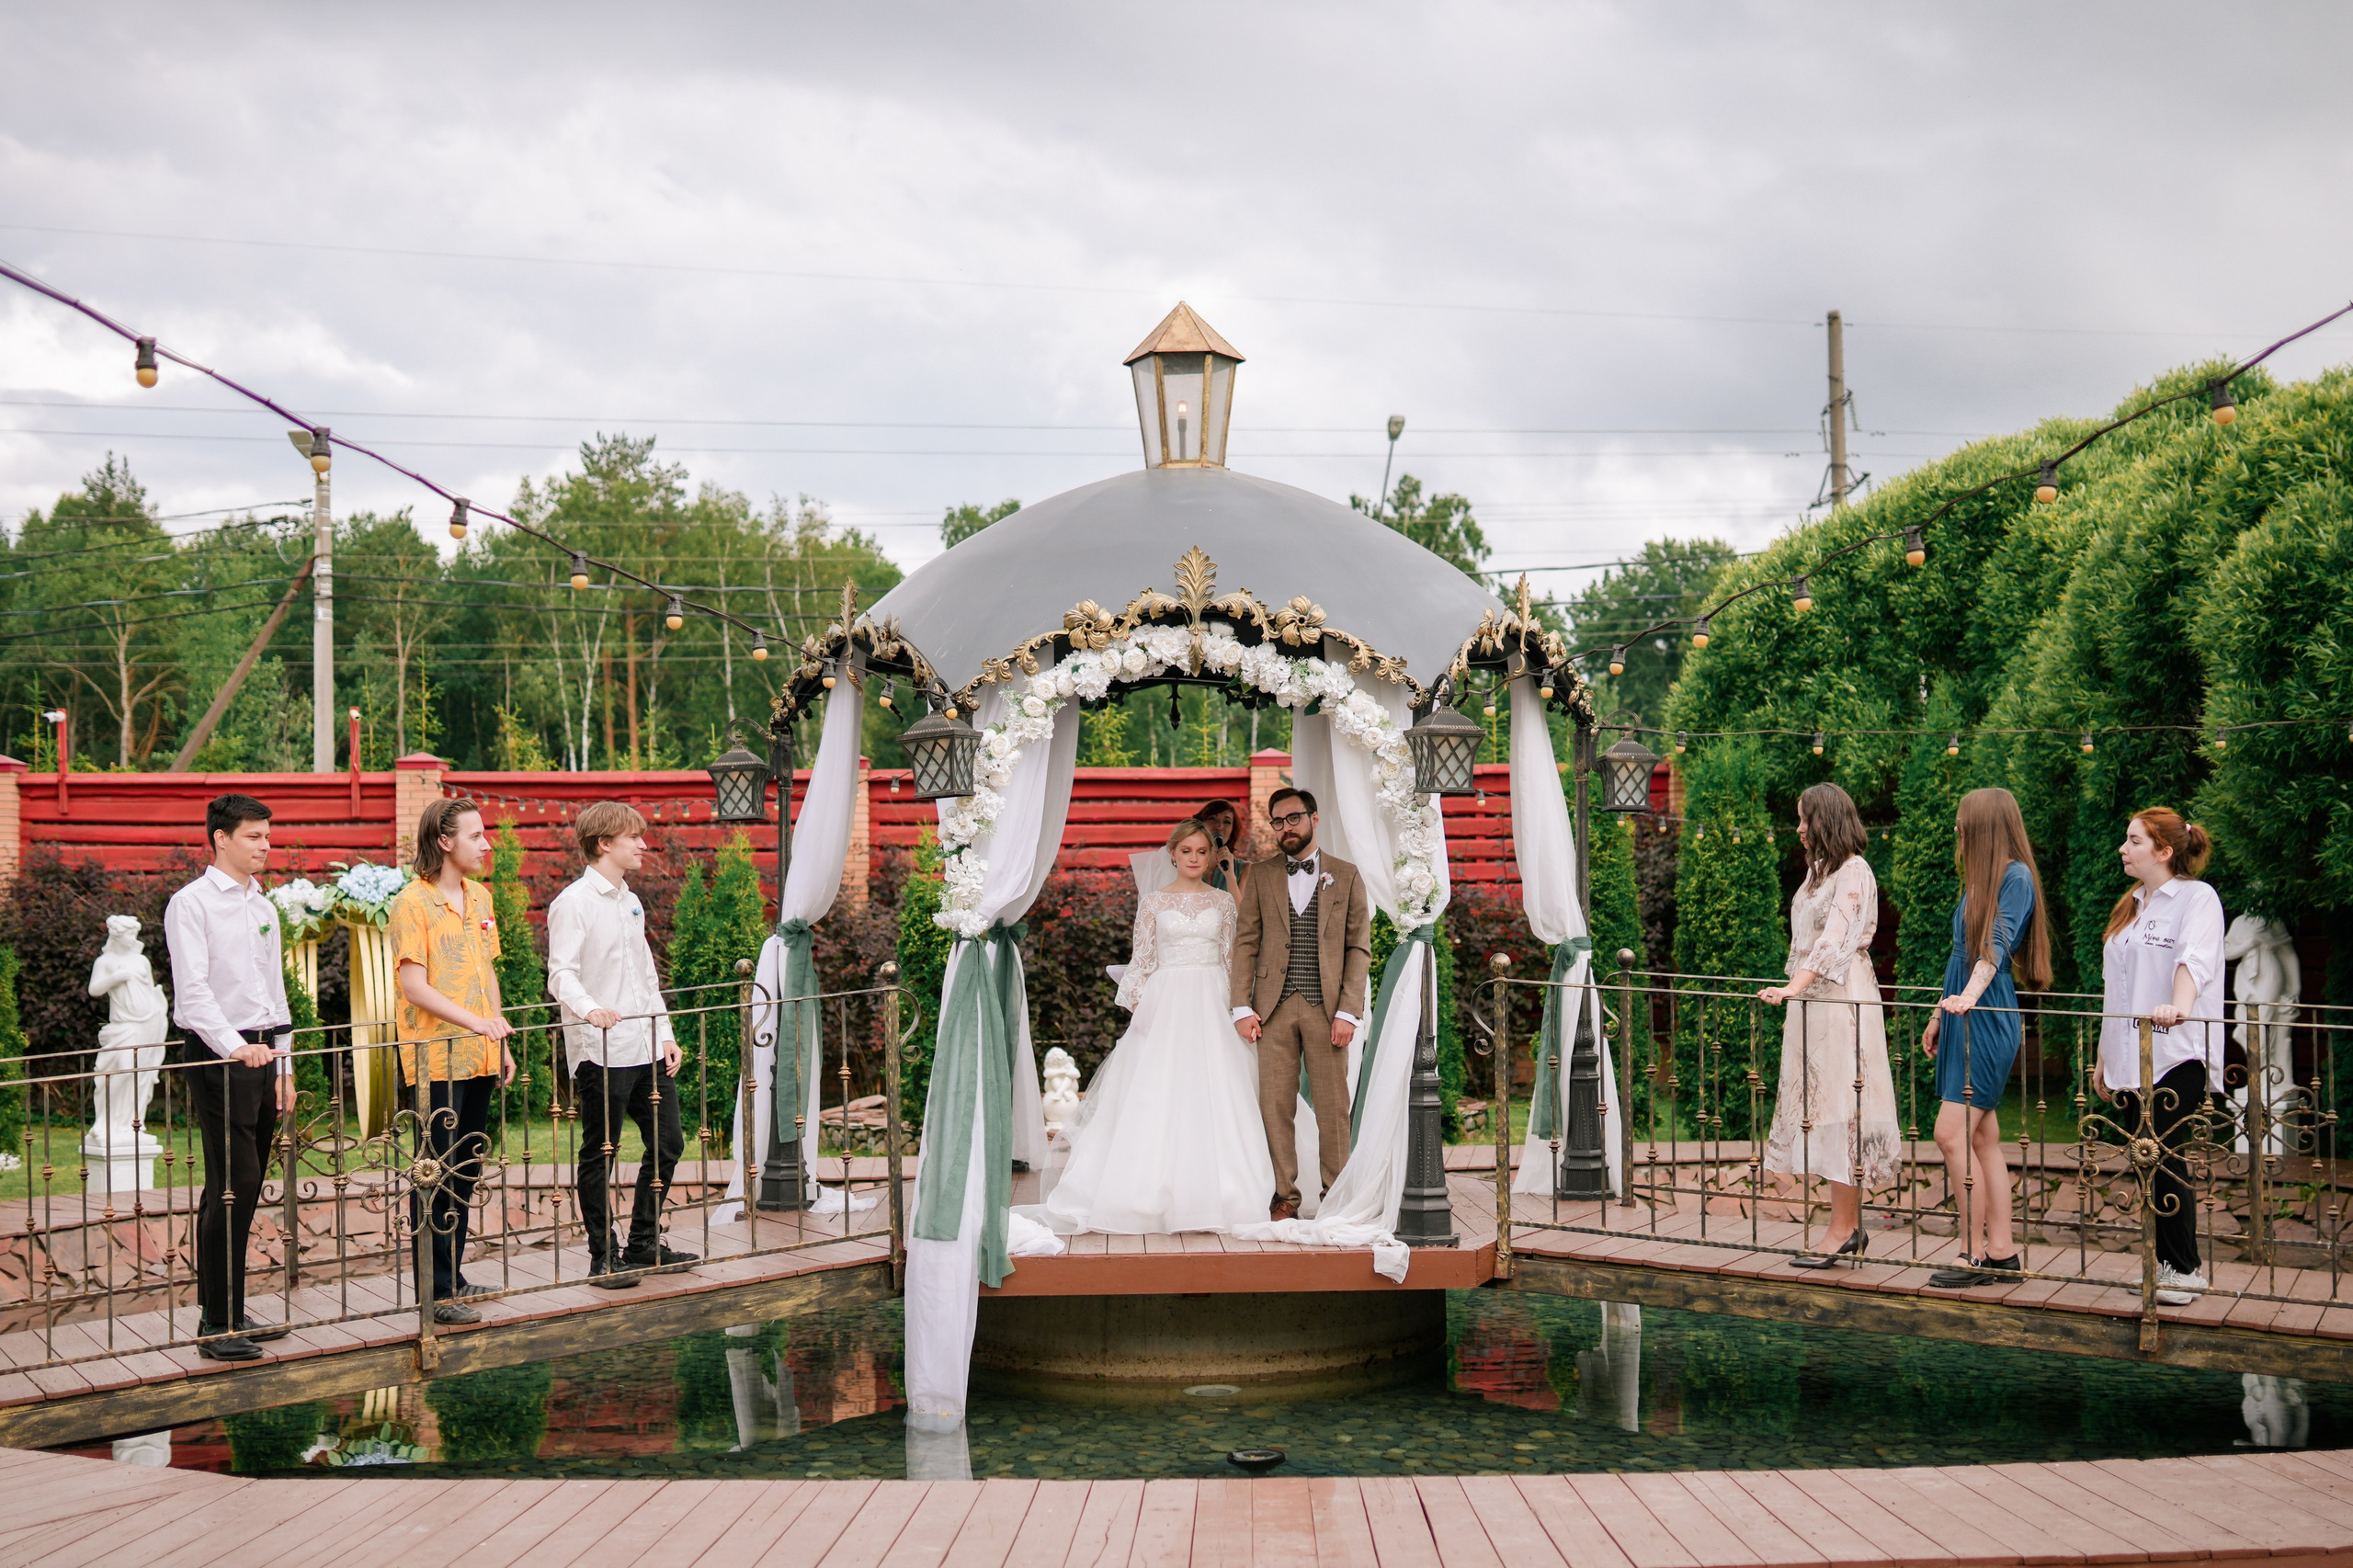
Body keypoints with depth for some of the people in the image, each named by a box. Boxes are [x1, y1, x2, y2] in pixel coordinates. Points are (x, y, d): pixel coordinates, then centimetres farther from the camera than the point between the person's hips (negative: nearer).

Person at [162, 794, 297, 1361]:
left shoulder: (264, 908, 17)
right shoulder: (191, 904, -6)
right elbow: (193, 990, -16)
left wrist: (283, 1064, 18)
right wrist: (236, 1048, -27)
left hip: (262, 1053, 7)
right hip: (216, 1057, -7)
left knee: (247, 1186, 9)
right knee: (231, 1186, -10)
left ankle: (234, 1313, 15)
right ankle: (215, 1324, -6)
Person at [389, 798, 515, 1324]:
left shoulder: (479, 897, 13)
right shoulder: (413, 902, -11)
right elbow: (414, 986, -18)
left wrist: (500, 1041, 16)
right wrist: (474, 1022, -27)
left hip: (478, 1058, 8)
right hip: (434, 1060, -8)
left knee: (466, 1172, 13)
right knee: (437, 1176, -3)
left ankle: (454, 1276, 22)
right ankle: (435, 1290, 2)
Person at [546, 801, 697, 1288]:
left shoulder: (631, 903, 18)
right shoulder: (574, 904, -8)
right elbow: (561, 974, -18)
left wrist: (665, 1033, 15)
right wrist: (589, 1010, -37)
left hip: (647, 1049, 8)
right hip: (601, 1052, -8)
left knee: (667, 1143, 11)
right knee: (599, 1155, 0)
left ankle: (644, 1245, 23)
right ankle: (603, 1257, 8)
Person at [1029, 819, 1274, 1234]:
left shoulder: (1223, 901, 10)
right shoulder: (1153, 902, 6)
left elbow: (1232, 959, 10)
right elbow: (1141, 960, 6)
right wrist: (1137, 1007, -4)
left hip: (1212, 1005, 1)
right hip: (1165, 1003, -1)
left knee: (1214, 1098, -4)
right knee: (1158, 1098, -5)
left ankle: (1212, 1195, 1)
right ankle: (1155, 1195, -3)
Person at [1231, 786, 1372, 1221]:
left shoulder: (1346, 876, 7)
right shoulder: (1261, 876, 10)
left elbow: (1359, 948, 4)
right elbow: (1246, 943, 8)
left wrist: (1348, 1011, -5)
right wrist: (1242, 1007, -2)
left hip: (1327, 1007, -1)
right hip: (1274, 1007, 1)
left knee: (1333, 1106, 1)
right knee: (1276, 1105, 2)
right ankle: (1284, 1197, 9)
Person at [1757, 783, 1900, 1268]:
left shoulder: (1854, 872, -11)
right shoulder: (1818, 870, 18)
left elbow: (1835, 940, -22)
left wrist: (1794, 988, -31)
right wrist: (1794, 991, 14)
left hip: (1842, 1000, -9)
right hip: (1811, 999, 9)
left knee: (1839, 1105, -8)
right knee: (1820, 1105, 7)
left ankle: (1842, 1229, -6)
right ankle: (1850, 1227, 10)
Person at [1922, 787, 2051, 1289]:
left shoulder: (2016, 877, -9)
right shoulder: (1979, 880, 17)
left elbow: (1997, 946, -22)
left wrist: (1969, 996, -34)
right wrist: (1940, 1013, 25)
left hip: (1988, 1022, -9)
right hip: (1963, 1019, 9)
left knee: (1952, 1133, -12)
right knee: (1983, 1138, 8)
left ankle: (1974, 1253, -6)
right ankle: (2001, 1253, 11)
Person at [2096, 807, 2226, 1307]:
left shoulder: (2197, 898, -4)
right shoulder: (2131, 906, 19)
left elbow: (2196, 959, -24)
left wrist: (2179, 1005, -43)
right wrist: (2105, 1057, 20)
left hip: (2177, 1057, -7)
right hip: (2130, 1058, 7)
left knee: (2164, 1158, -9)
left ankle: (2185, 1270, 2)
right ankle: (2163, 1263, 14)